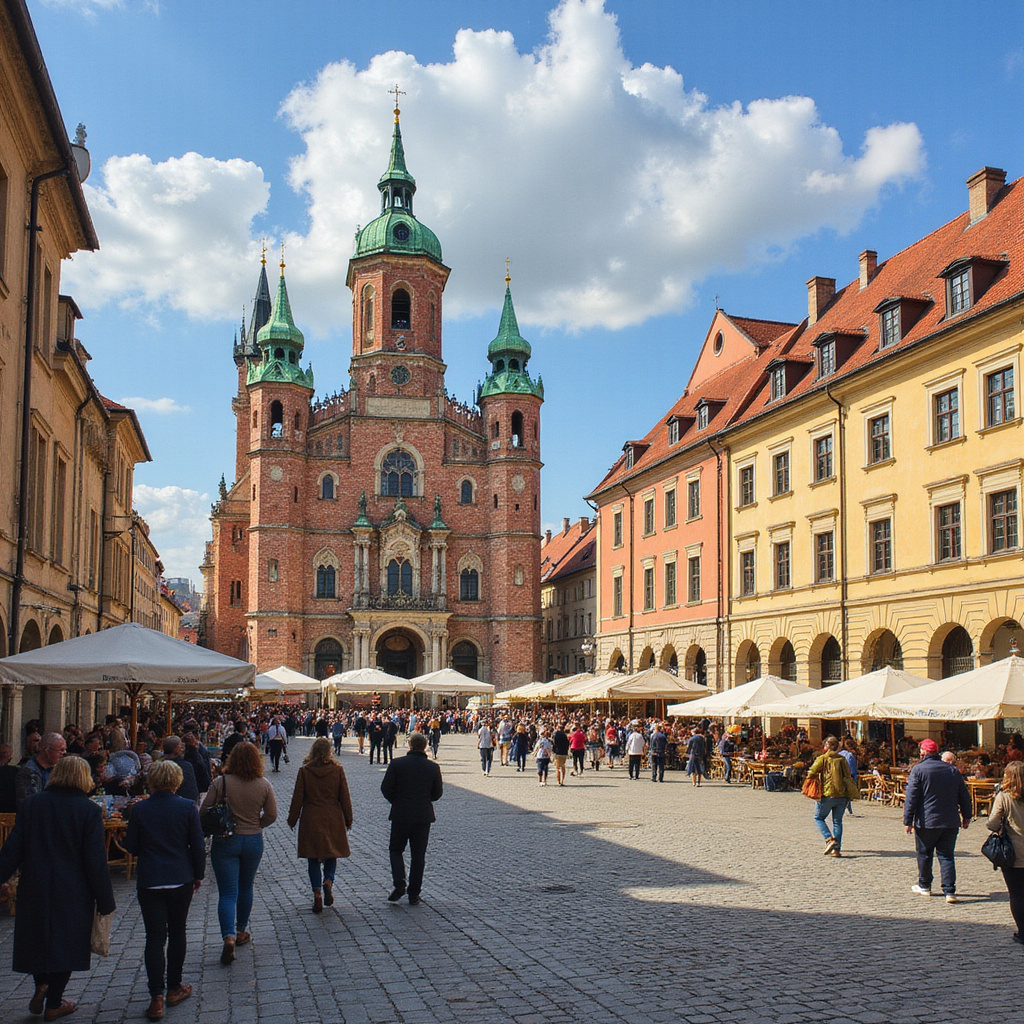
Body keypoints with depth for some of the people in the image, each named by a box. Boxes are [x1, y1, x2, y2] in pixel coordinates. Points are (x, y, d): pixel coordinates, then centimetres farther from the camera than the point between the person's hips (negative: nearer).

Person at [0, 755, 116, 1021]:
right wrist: (105, 900, -4)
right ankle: (53, 1005, 16)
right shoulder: (88, 810, -10)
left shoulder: (31, 803, -1)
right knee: (66, 941, 10)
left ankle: (41, 987, 12)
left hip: (35, 888, 3)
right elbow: (96, 859, -10)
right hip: (73, 890, -2)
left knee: (37, 937, 22)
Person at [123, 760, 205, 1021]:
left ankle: (157, 997, -5)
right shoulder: (187, 807, -7)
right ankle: (174, 989, 24)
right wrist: (198, 875, 9)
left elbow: (131, 847, 2)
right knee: (177, 933, 15)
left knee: (155, 938, 2)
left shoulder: (139, 809, -6)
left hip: (149, 881, 0)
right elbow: (198, 845, -4)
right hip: (181, 880, 1)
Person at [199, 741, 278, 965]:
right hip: (254, 841, 3)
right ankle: (241, 931, 33)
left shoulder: (221, 783, -13)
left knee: (227, 893, -2)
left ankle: (229, 937, -18)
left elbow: (204, 811, -9)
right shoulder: (264, 785, -6)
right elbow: (271, 815, -2)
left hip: (225, 842, -3)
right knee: (246, 888, 21)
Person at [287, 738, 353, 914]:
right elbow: (344, 797, 0)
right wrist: (348, 819, 11)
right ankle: (328, 882, -9)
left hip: (311, 820, -1)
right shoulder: (337, 770, -5)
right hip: (333, 820, 1)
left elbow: (297, 798, -3)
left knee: (313, 859, 9)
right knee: (331, 856, 15)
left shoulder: (304, 771, -7)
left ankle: (317, 893, 1)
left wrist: (292, 819, 8)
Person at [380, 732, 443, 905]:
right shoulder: (433, 767, -3)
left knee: (396, 849, 16)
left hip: (400, 815, -1)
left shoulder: (396, 764, -8)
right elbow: (437, 794, 3)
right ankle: (414, 894, 11)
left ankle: (399, 884, -2)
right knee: (418, 855, 9)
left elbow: (385, 788, -6)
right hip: (423, 816, 1)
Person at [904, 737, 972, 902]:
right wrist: (966, 816, 23)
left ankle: (924, 886, 25)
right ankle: (950, 891, -3)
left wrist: (908, 820, -7)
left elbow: (911, 798, -10)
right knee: (947, 856, 6)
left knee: (924, 854, 13)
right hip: (951, 823, 3)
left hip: (926, 821, -3)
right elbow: (964, 796, 13)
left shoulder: (918, 770, -7)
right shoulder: (953, 771, 7)